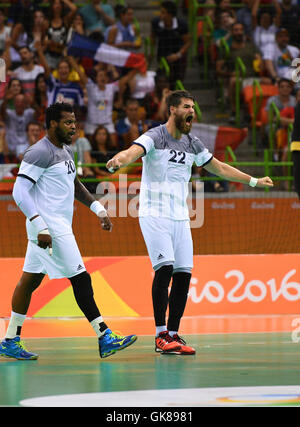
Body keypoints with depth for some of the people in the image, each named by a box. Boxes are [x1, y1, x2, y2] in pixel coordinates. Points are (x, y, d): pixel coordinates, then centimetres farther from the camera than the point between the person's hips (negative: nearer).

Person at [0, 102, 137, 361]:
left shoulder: (65, 151, 16)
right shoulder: (39, 153, -13)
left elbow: (75, 186, 31)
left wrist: (98, 209, 19)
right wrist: (41, 227, -25)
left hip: (60, 226, 10)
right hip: (50, 228, -10)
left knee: (29, 281, 12)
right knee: (81, 280, -9)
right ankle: (105, 339, -7)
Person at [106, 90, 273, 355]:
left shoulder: (192, 144, 13)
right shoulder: (155, 137, -7)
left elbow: (219, 168, 26)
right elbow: (133, 152, -27)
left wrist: (253, 181, 30)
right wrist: (119, 160, -51)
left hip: (180, 217, 6)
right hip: (154, 214, -6)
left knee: (183, 274, -1)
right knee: (165, 268, -19)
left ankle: (173, 335, 7)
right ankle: (161, 336, -15)